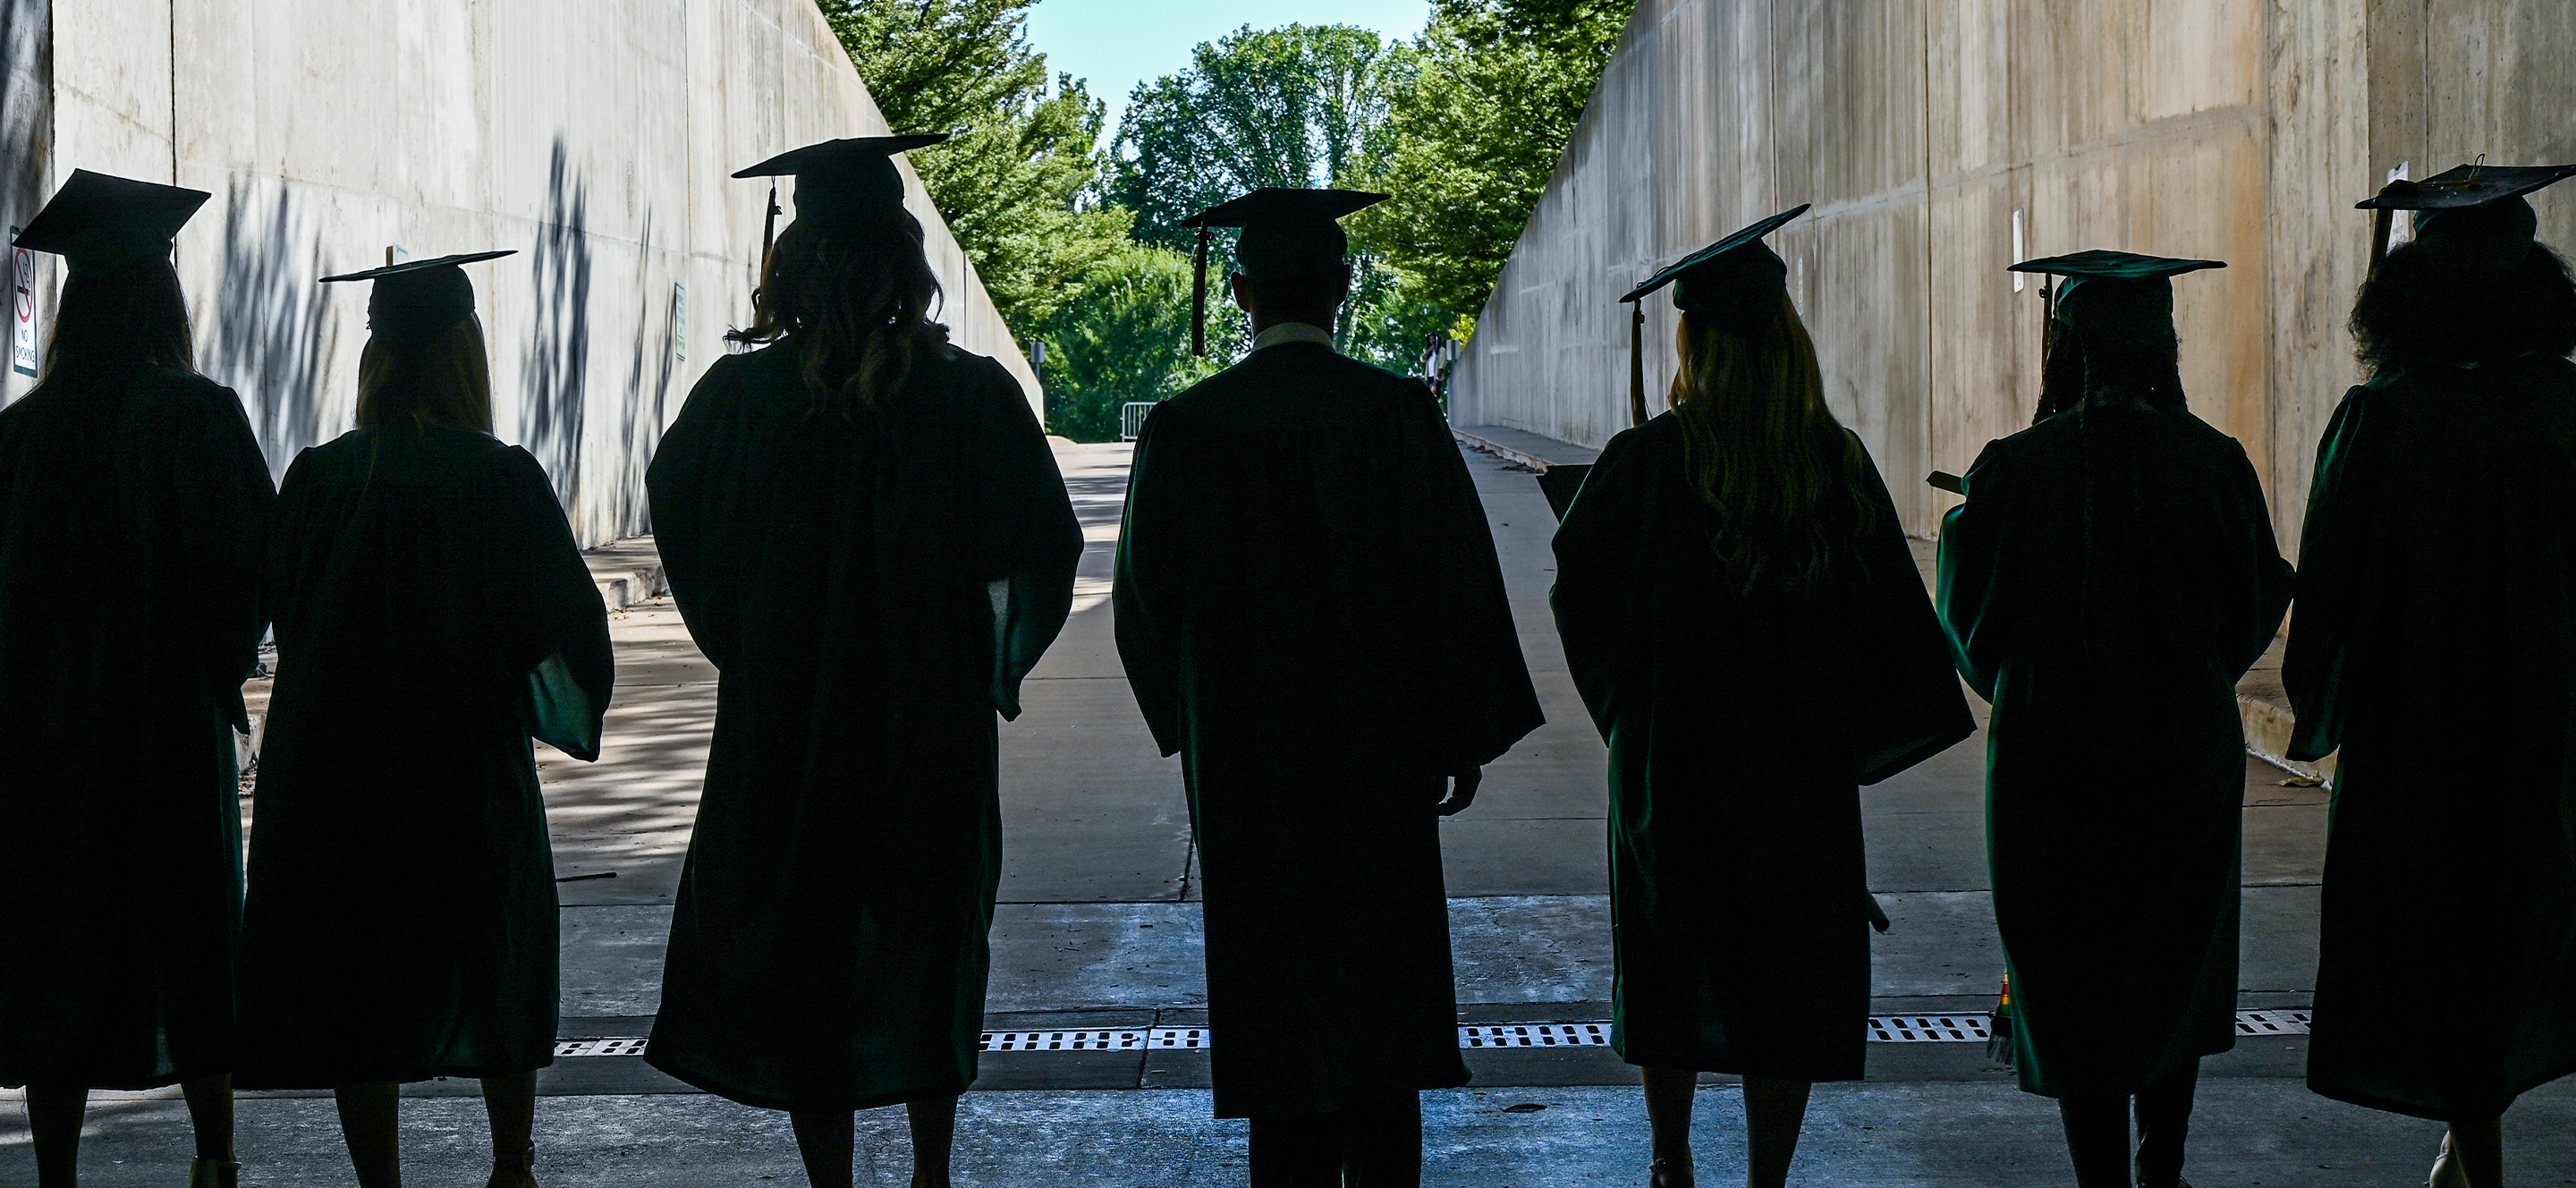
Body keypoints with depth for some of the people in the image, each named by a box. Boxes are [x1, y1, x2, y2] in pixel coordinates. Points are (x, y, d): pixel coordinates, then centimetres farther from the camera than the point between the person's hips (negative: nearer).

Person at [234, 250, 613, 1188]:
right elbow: (567, 621, -6)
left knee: (355, 979, 10)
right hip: (470, 773, -1)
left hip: (331, 769, 1)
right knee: (497, 963, 18)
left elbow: (279, 606, 8)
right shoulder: (504, 480, -12)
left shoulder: (319, 478, -6)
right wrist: (566, 712, 14)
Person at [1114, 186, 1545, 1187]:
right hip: (1378, 749, 0)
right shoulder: (1397, 413, -9)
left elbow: (1145, 594, -2)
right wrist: (1466, 736, 2)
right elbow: (1458, 578, -8)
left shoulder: (1183, 426, -7)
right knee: (1382, 979, 13)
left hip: (1240, 755, 0)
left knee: (1273, 986, 8)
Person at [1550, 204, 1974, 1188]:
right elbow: (1892, 615, -3)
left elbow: (1577, 592, -1)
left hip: (1669, 758, 0)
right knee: (1789, 975, 8)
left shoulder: (1646, 462, -12)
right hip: (1803, 766, 0)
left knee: (1675, 964, 16)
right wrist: (1852, 733, 8)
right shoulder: (1839, 464, -7)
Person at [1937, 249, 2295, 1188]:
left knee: (2073, 980, 10)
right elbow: (2255, 610, -1)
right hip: (2187, 752, 2)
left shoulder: (2013, 471, -14)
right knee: (2175, 967, 21)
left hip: (2051, 758, -2)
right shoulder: (2212, 463, -9)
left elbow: (1972, 626, -5)